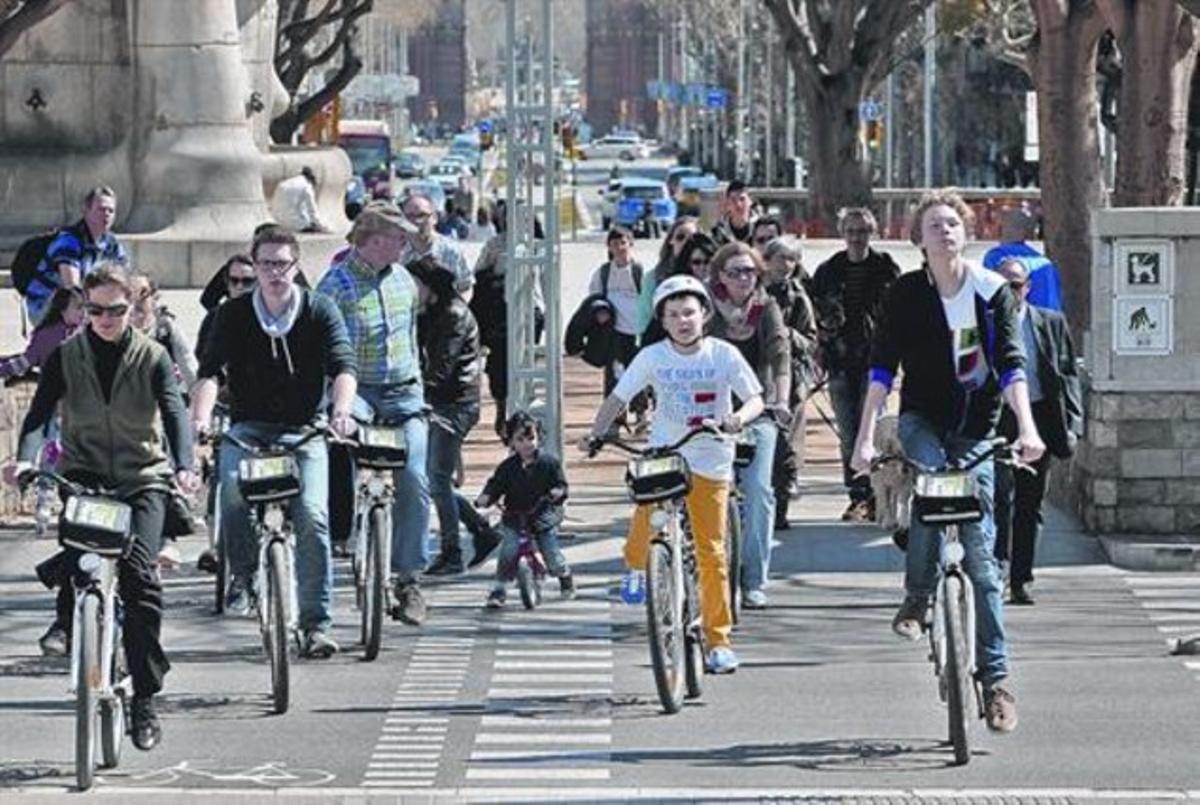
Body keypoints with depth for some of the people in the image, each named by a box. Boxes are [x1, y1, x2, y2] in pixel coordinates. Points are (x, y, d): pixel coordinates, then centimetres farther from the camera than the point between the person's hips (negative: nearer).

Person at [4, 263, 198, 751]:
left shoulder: (152, 357, 2)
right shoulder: (66, 356, 4)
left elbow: (175, 413, -11)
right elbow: (40, 412, -5)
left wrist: (184, 467, -29)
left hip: (142, 477, -1)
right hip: (83, 471, 1)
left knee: (139, 573, -17)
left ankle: (145, 696, -10)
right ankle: (68, 615, -2)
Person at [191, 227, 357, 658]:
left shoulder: (319, 310, -1)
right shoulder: (233, 314, 2)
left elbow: (344, 365, -13)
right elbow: (210, 370, -10)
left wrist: (341, 411, -34)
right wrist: (201, 418, -29)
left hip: (304, 430, 0)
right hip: (248, 428, 1)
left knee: (312, 517, -19)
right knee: (234, 493, -30)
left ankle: (316, 622, -11)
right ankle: (242, 574, -6)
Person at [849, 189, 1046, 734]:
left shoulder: (992, 291, -3)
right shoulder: (906, 294, -3)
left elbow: (1011, 363, -10)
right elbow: (883, 367, -7)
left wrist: (1027, 428, -24)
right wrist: (865, 438, -17)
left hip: (975, 431, 0)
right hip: (922, 419, 0)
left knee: (981, 551, -3)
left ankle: (995, 675, 0)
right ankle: (917, 596, -11)